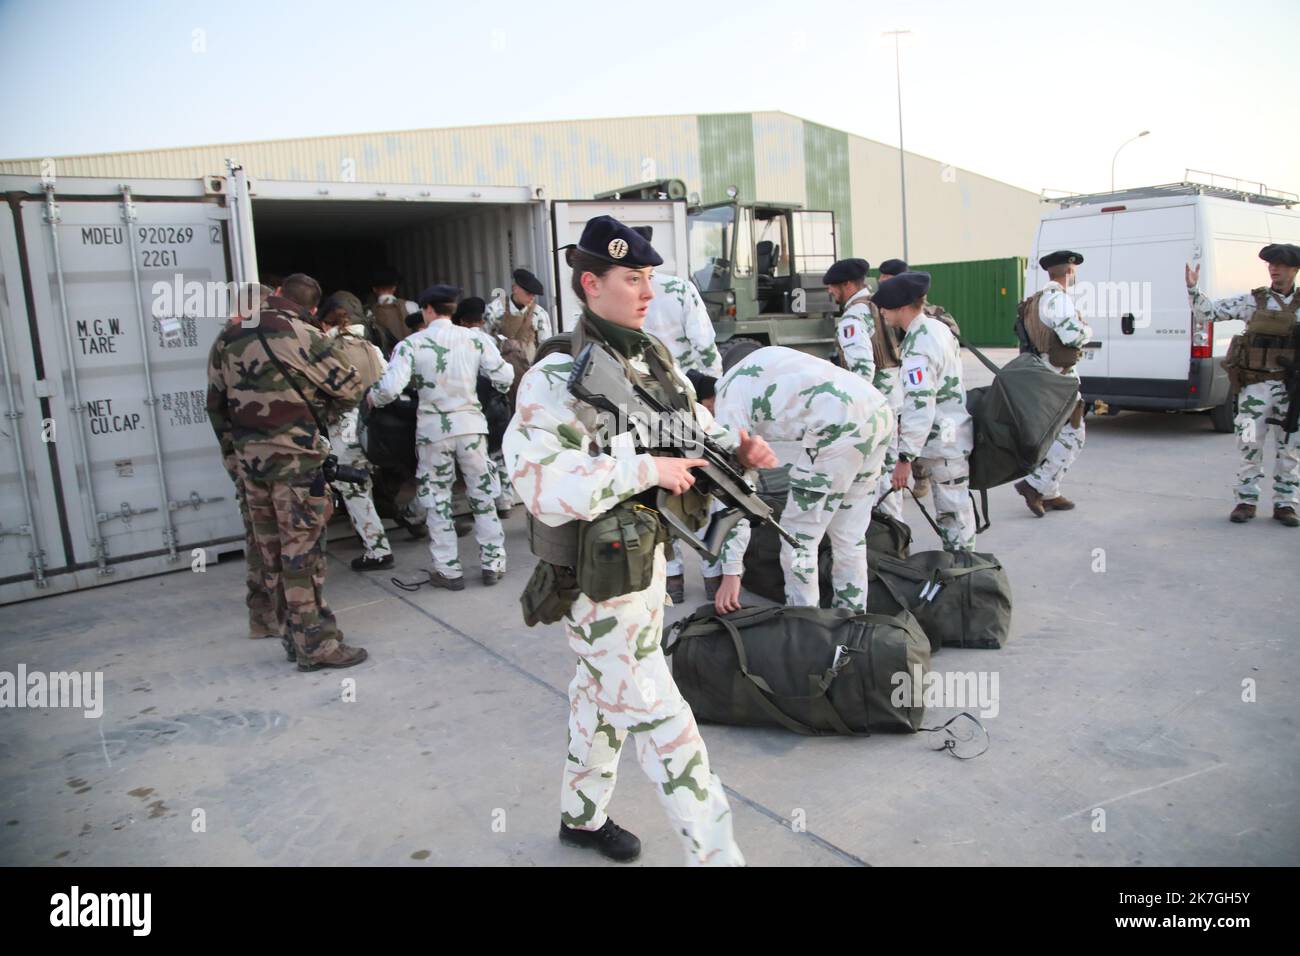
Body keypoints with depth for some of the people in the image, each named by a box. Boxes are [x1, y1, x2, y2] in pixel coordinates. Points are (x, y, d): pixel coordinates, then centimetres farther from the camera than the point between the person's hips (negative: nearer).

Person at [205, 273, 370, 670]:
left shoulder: (231, 335, 9)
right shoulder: (303, 337, -12)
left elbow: (215, 399, 14)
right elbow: (350, 389, -3)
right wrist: (317, 400, 16)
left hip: (249, 457, 6)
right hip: (294, 457, -6)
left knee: (272, 552, 12)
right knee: (302, 551, -3)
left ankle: (293, 637, 22)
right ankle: (317, 645, 2)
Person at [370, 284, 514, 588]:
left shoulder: (411, 344, -8)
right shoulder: (475, 339, -2)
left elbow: (390, 388, -16)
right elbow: (504, 376, -5)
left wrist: (372, 397, 5)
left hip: (433, 428, -2)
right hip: (471, 424, 2)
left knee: (437, 500, 11)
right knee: (482, 495, 14)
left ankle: (449, 571, 16)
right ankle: (492, 564, 19)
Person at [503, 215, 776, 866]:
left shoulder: (652, 356, 5)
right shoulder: (557, 379, -21)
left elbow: (694, 423, 16)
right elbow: (541, 484, -31)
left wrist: (738, 445, -5)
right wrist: (643, 469, -28)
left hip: (645, 558, 9)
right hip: (598, 582, -9)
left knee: (602, 692, 25)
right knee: (660, 719, -1)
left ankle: (582, 815, 46)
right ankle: (715, 851, 12)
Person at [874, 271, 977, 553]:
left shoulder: (918, 347, -23)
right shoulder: (937, 327, 7)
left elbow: (920, 406, -27)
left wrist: (905, 457, -24)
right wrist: (905, 422, 22)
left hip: (944, 442, -10)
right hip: (953, 434, 10)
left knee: (952, 511, 0)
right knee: (955, 506, 18)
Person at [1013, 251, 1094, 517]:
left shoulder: (1038, 300, 16)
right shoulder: (1058, 298, -16)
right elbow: (1072, 335, -27)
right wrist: (1088, 331, -6)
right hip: (1058, 376, -10)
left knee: (1054, 435, 14)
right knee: (1072, 435, -5)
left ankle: (1048, 494, 16)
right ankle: (1036, 485, -9)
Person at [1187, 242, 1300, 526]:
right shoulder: (1252, 300, 2)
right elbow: (1208, 311, -1)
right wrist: (1192, 288, -14)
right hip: (1256, 383, -2)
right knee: (1250, 443, -3)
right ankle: (1246, 500, 9)